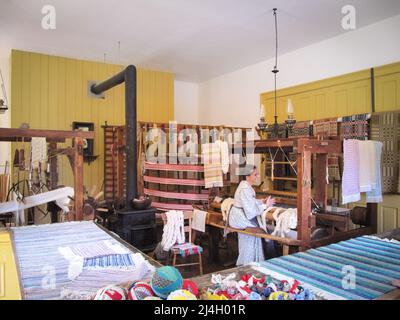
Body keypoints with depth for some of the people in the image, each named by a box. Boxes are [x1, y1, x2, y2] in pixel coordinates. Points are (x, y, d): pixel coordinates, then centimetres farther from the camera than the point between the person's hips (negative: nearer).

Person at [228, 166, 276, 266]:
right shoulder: (245, 189, -26)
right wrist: (265, 206, -16)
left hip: (240, 217, 10)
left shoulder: (245, 185, 6)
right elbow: (251, 211, -26)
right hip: (239, 219, -10)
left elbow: (250, 202, 16)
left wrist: (262, 201, 2)